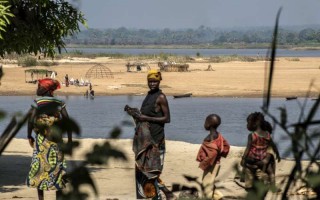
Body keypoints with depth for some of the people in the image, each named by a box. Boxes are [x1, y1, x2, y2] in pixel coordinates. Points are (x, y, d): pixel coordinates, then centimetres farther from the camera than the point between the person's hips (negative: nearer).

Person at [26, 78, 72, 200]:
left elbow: (31, 120, -13)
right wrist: (70, 138, 1)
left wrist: (29, 136, -1)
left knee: (40, 165, 5)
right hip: (56, 138, 2)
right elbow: (67, 120, -4)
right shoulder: (59, 103, 2)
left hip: (41, 138, -2)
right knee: (57, 164, 8)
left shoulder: (37, 102, -5)